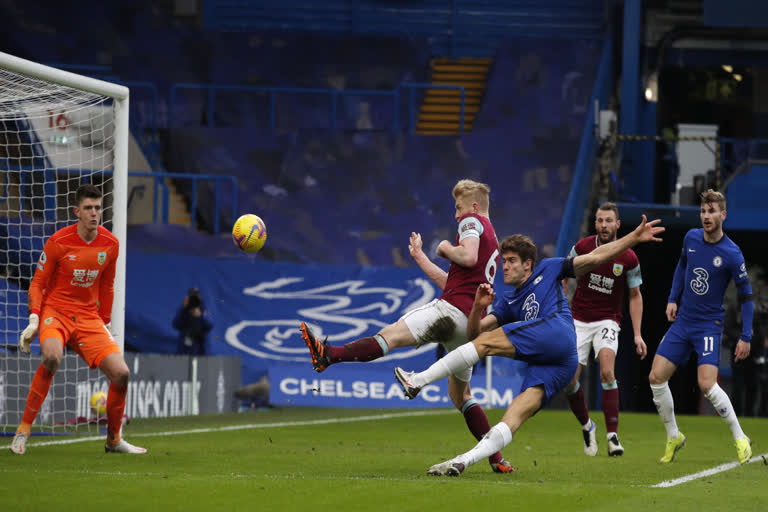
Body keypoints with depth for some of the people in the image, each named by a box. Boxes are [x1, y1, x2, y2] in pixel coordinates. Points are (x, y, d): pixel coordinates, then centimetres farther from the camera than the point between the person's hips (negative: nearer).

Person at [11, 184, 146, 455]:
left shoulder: (110, 244, 3)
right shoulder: (58, 242, -10)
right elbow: (37, 283, -3)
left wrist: (106, 325, 16)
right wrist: (34, 320, -15)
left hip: (88, 316, 4)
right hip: (55, 311, -4)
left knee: (121, 373, -9)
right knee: (52, 357, -36)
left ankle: (113, 440, 14)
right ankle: (23, 430, -24)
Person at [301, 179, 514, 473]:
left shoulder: (472, 221, 4)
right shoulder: (492, 240, 32)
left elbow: (469, 256, -18)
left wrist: (447, 248, 0)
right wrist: (419, 257, 37)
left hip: (453, 308, -9)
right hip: (473, 322, 9)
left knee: (391, 335, -24)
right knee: (460, 396, 15)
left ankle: (328, 355, -39)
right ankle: (497, 460, 11)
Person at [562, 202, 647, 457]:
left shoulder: (628, 258, -7)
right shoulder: (582, 247, -6)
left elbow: (635, 296, 3)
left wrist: (637, 335, -2)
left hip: (608, 320, -2)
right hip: (579, 320, 2)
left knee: (607, 370, -26)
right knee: (568, 380, -7)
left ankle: (613, 435, -22)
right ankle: (587, 427, 19)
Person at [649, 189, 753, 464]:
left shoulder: (731, 254, -14)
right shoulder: (691, 238, 0)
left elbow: (746, 296, -8)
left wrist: (746, 337, -11)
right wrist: (672, 299, 12)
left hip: (710, 325, -6)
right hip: (682, 321, 6)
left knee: (707, 384, -20)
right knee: (656, 377, -2)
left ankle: (740, 438, -3)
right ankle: (673, 437, 16)